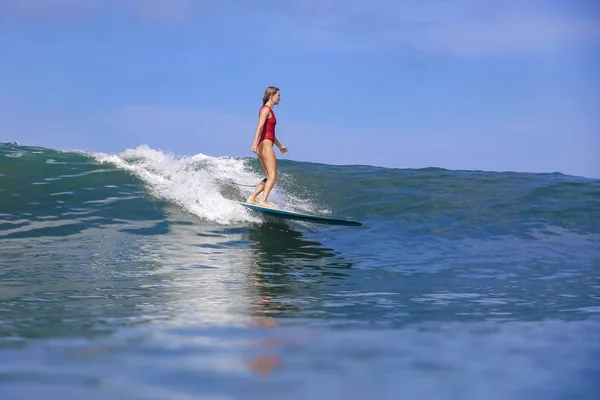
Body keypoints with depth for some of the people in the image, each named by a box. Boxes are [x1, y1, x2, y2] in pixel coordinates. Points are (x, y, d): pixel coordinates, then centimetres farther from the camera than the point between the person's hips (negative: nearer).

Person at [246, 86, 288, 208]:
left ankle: (252, 198, 7)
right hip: (265, 144, -10)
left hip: (266, 145, 10)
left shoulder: (269, 111, 22)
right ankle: (263, 200, -22)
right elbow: (260, 127, -21)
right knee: (273, 176, -15)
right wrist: (255, 143, -33)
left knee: (269, 177, 9)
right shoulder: (265, 109, -7)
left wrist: (280, 146, 37)